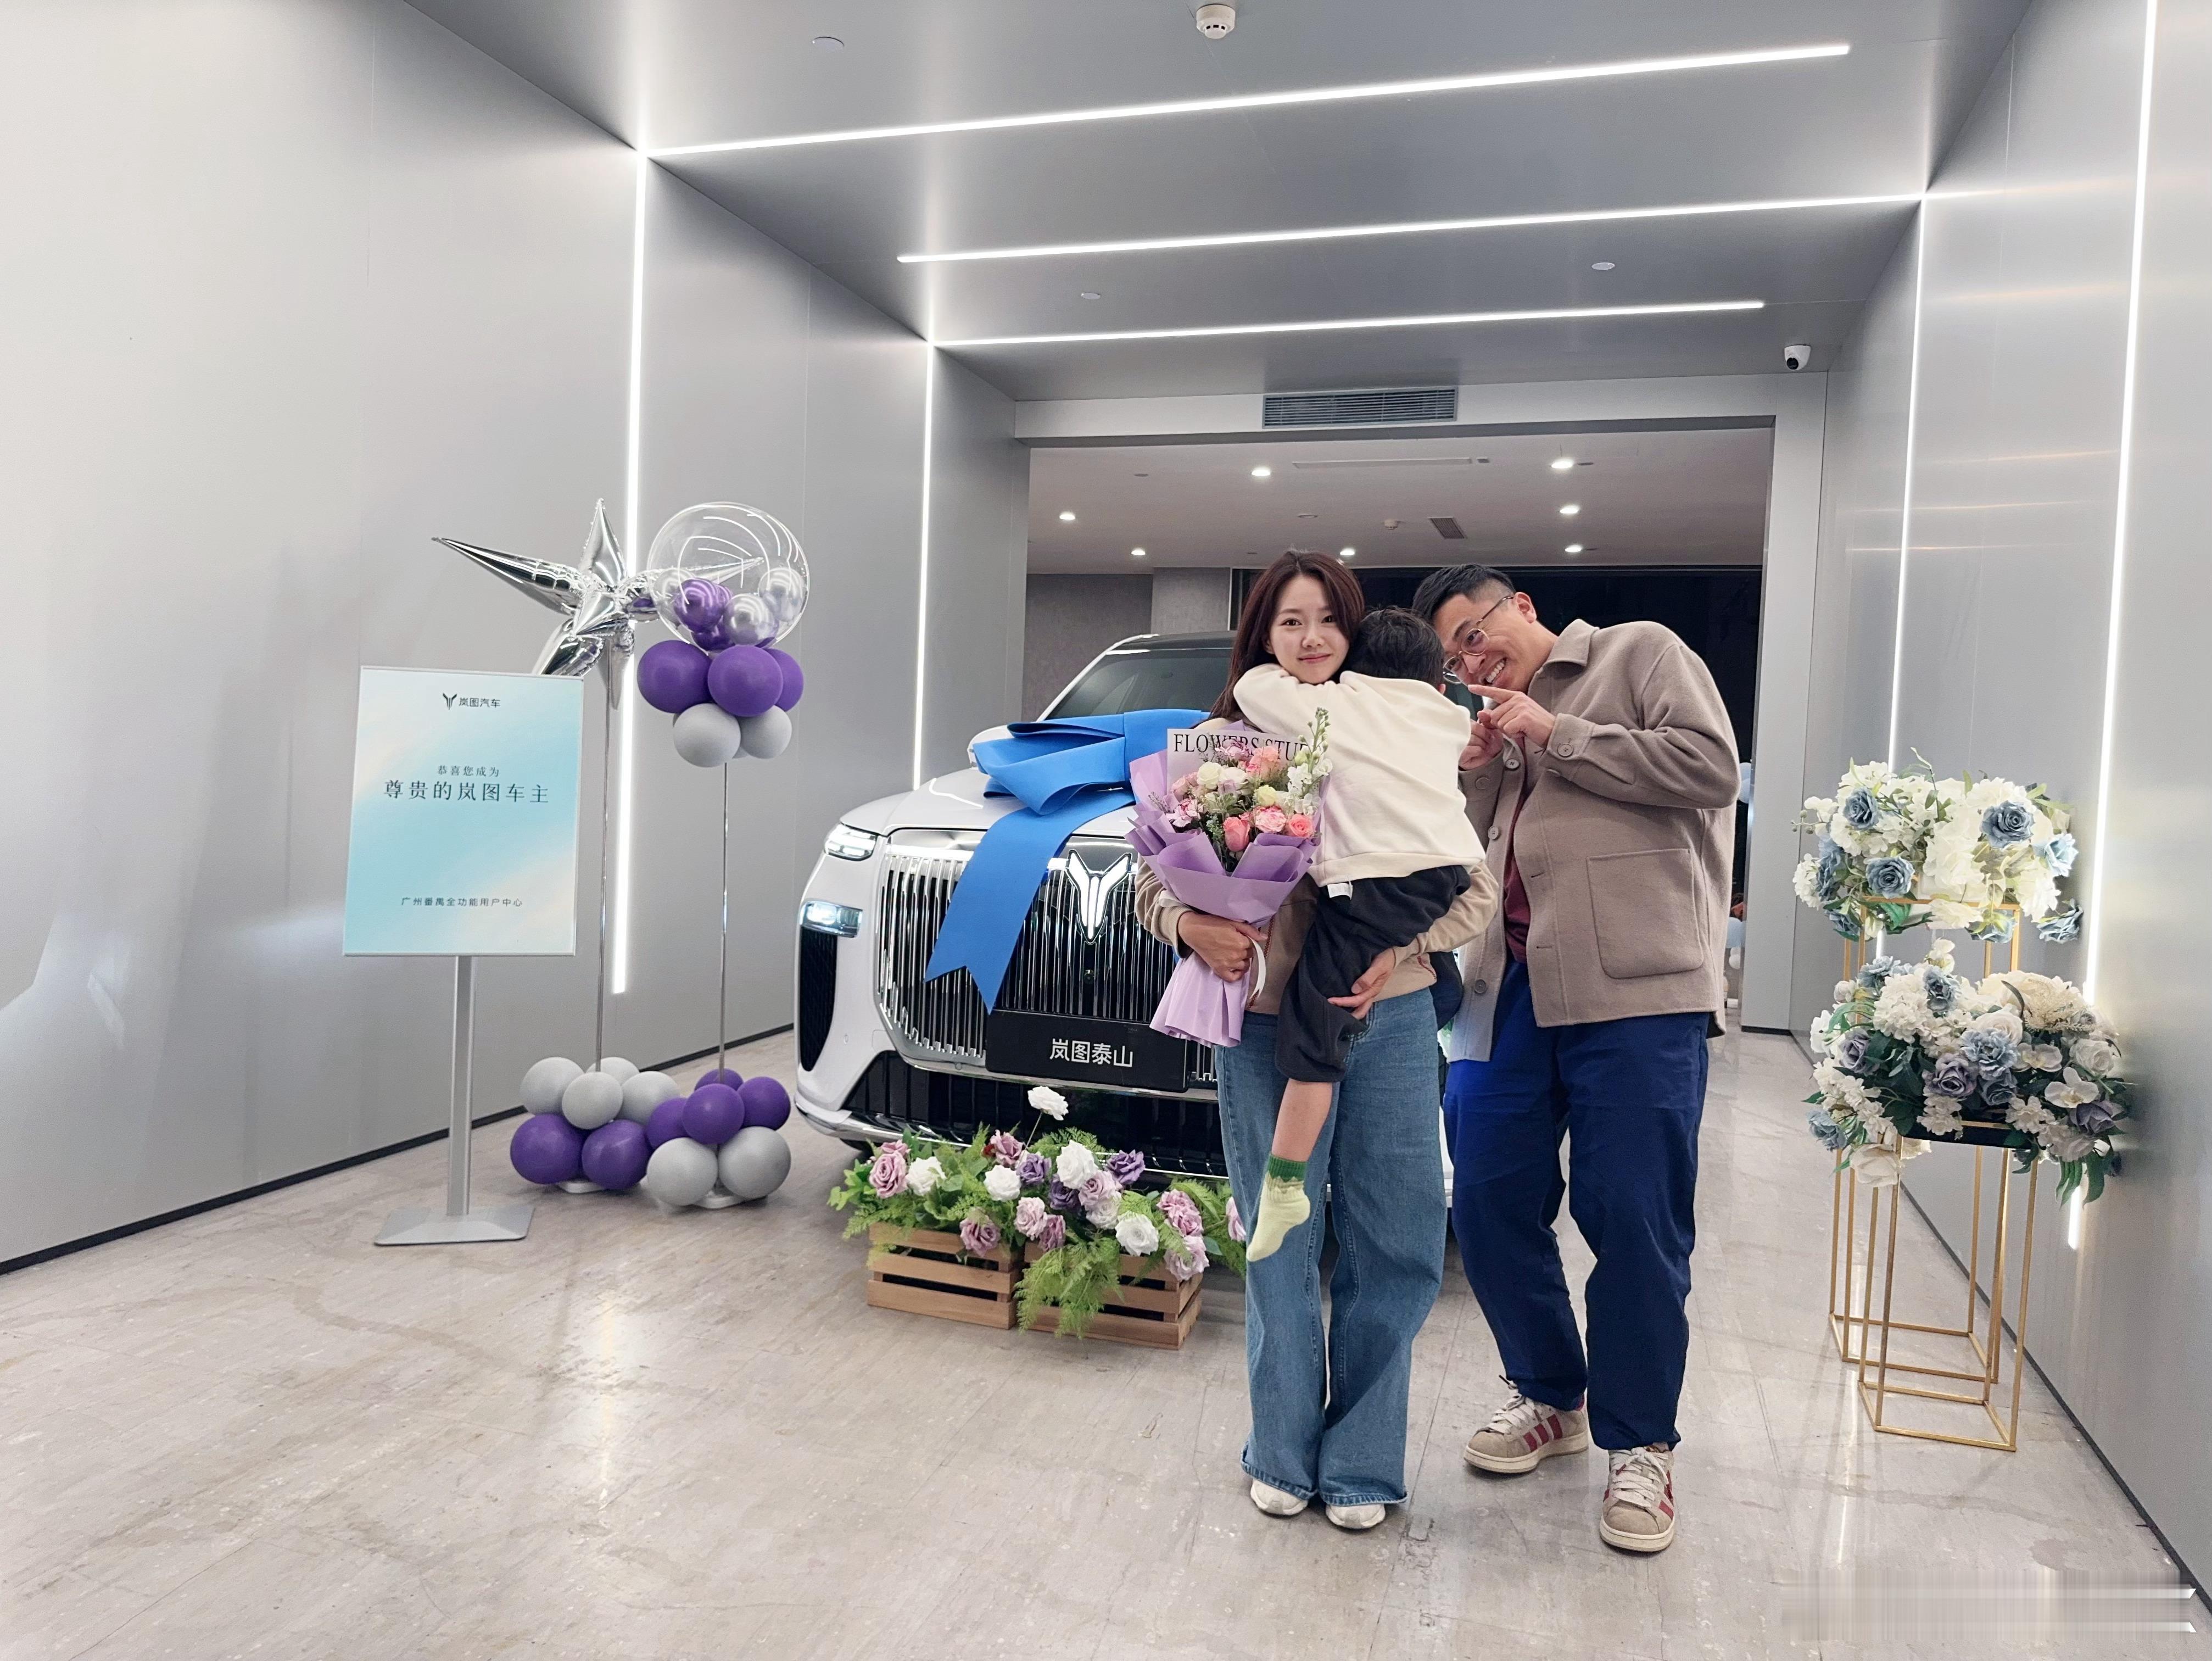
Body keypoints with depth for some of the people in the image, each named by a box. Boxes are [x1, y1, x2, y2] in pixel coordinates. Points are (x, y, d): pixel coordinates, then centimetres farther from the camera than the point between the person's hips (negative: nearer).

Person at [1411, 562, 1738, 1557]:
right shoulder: (1494, 726, 24)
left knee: (1634, 1221, -2)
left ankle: (1638, 1445, 15)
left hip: (1635, 989, -6)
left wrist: (1555, 736, -4)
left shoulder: (1639, 654, 8)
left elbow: (1710, 765, -7)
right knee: (1490, 1204, 7)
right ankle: (1550, 1398, 28)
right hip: (1508, 988, 6)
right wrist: (1476, 774, 5)